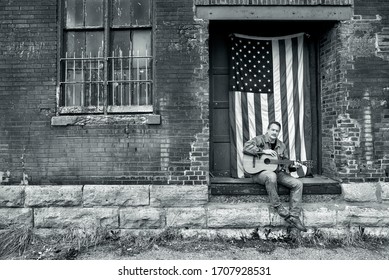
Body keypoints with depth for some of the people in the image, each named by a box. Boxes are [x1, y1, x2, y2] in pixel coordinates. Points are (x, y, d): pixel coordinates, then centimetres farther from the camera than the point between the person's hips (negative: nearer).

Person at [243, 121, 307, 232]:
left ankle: (293, 217, -10)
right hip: (260, 172, -6)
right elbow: (246, 148, -20)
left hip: (277, 173, 6)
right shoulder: (260, 139, -2)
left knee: (298, 184, -11)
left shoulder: (281, 146, 16)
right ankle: (278, 208, -22)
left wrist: (292, 166, -5)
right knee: (271, 176, -40)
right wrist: (263, 151, -21)